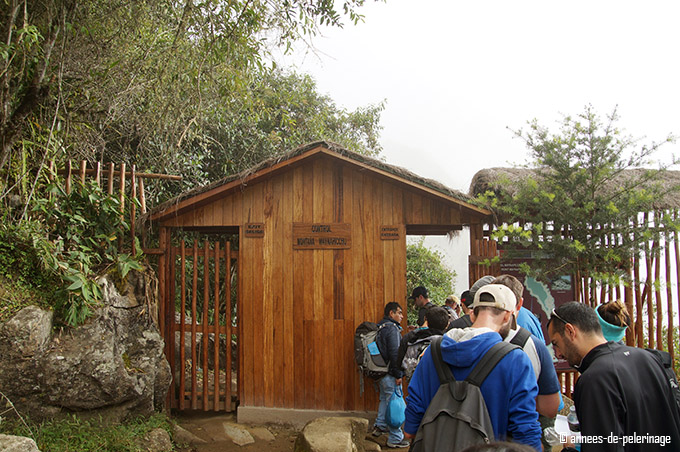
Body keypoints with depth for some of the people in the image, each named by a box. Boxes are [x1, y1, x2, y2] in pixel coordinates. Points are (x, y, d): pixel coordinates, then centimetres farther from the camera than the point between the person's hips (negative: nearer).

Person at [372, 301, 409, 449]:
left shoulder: (380, 327, 12)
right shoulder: (392, 328, -17)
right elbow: (394, 353, -22)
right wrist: (397, 374, -18)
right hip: (390, 373, -10)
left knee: (385, 399, 24)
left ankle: (379, 426, 34)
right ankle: (395, 439, 4)